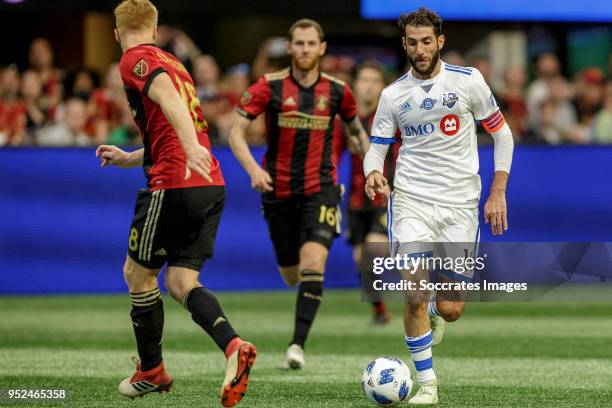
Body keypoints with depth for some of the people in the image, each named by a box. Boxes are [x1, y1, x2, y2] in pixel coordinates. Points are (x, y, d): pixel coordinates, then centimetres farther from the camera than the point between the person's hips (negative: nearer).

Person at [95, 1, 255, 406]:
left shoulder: (135, 60, -3)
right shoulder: (172, 63, 24)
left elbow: (167, 95, -24)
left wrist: (191, 147, -37)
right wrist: (129, 158, 41)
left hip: (174, 187, -8)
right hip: (211, 187, 8)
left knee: (138, 274, 11)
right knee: (181, 282, 7)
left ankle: (151, 371, 23)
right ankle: (233, 346, -18)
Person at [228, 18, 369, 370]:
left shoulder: (337, 91, 0)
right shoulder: (269, 87, -6)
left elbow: (356, 130, 18)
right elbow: (236, 132, -9)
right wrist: (253, 169, -25)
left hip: (321, 189, 0)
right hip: (279, 192, 1)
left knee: (312, 265, -22)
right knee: (292, 276, 11)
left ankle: (298, 344, -20)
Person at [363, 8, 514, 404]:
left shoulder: (467, 80, -1)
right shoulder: (393, 95, 3)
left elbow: (502, 133, 7)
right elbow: (376, 148, 8)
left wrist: (498, 193, 1)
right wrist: (373, 172, -17)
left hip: (460, 203, 0)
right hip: (411, 200, 0)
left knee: (450, 310, -1)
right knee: (414, 297, -17)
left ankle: (433, 306, 37)